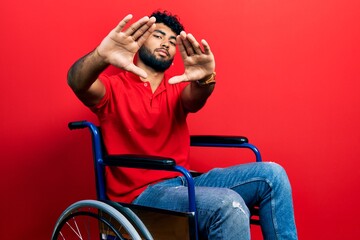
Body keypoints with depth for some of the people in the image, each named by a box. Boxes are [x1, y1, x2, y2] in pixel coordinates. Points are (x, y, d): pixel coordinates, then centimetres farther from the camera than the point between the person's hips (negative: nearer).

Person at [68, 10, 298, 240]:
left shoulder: (176, 87, 13)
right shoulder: (113, 87, 1)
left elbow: (194, 98, -11)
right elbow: (77, 81, -21)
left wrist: (204, 79, -36)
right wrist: (101, 56, -44)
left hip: (184, 182, 5)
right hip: (141, 194, -5)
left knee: (271, 174, -10)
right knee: (230, 206, -30)